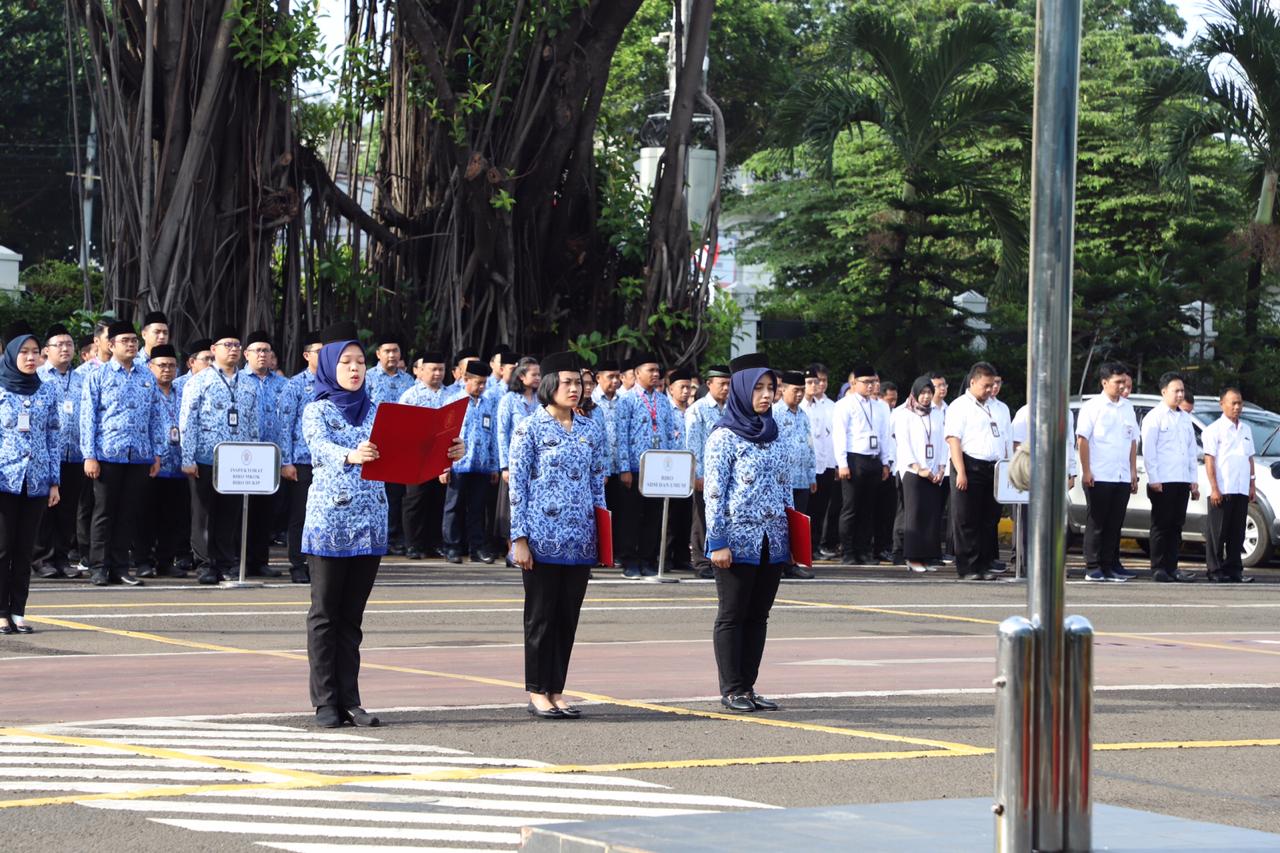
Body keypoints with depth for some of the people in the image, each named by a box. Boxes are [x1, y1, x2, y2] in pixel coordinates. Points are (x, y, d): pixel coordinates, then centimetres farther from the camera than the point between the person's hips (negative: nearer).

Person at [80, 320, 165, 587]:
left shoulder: (147, 377, 12)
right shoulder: (98, 377, 1)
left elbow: (156, 417, 14)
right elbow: (88, 418, -2)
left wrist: (157, 454, 8)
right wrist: (89, 456, -8)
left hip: (139, 456, 3)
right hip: (108, 455, -3)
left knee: (129, 513, 6)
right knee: (104, 512, 1)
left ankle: (120, 568, 12)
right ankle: (99, 568, 6)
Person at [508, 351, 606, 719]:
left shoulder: (590, 431, 11)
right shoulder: (530, 428, -3)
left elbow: (598, 485, 15)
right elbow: (517, 485, -5)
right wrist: (519, 538, -10)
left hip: (579, 539, 5)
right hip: (543, 537, -5)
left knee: (568, 616, 6)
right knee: (541, 615, 0)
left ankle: (556, 691, 13)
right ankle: (537, 692, 7)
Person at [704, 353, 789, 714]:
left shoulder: (772, 435, 13)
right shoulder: (724, 437, -7)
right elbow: (713, 492, -10)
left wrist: (792, 532, 13)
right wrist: (717, 542, -15)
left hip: (772, 543, 6)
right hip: (738, 541, -6)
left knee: (758, 615, 8)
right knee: (732, 616, 0)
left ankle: (748, 687, 13)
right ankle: (732, 690, 4)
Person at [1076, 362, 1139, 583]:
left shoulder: (1127, 407, 14)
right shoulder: (1092, 406, -3)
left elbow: (1133, 441, 19)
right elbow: (1082, 439, -6)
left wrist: (1133, 471, 14)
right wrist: (1086, 471, -11)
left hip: (1122, 477, 5)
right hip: (1098, 476, -5)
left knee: (1115, 523, 6)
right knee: (1096, 523, -1)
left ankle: (1111, 565, 11)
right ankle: (1093, 568, 2)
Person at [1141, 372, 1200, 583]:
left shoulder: (1185, 418, 19)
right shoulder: (1154, 417, -1)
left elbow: (1192, 451, 22)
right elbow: (1148, 451, -7)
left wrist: (1194, 480, 15)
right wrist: (1154, 479, -13)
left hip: (1182, 481, 6)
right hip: (1162, 482, -6)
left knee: (1176, 526, 6)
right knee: (1161, 526, -5)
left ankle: (1172, 568, 10)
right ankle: (1158, 569, -3)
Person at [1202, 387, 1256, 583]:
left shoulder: (1246, 430, 18)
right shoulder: (1214, 429, -2)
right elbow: (1209, 460, -7)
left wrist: (1252, 486, 15)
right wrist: (1214, 488, -14)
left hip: (1241, 491, 6)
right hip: (1222, 491, -6)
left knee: (1237, 533, 6)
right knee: (1217, 533, -3)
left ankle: (1234, 569, 10)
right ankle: (1215, 570, 1)